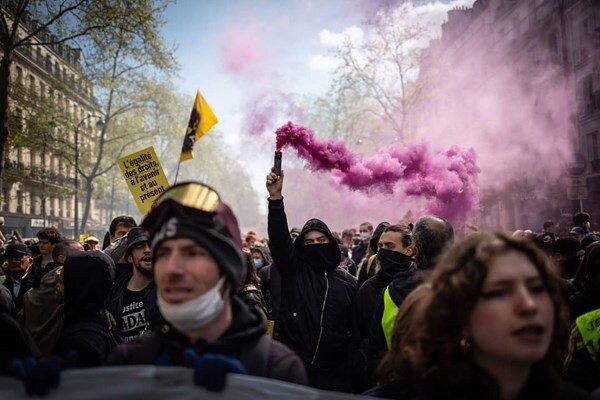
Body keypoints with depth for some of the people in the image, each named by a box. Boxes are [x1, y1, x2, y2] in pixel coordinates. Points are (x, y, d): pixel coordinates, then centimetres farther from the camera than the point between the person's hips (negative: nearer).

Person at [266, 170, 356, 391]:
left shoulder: (346, 281, 8)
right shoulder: (294, 270, 3)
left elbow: (356, 326, 9)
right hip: (294, 368, -1)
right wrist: (276, 198, -21)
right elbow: (279, 238, -11)